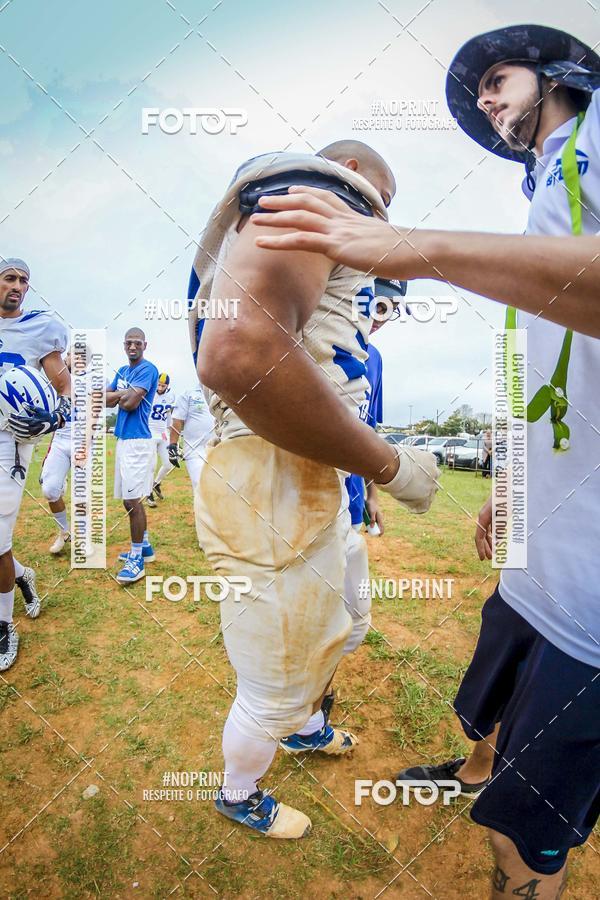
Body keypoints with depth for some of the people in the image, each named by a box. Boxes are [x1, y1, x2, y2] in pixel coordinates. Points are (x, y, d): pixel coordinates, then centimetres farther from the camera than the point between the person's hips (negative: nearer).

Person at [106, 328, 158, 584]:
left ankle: (137, 559, 2)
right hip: (123, 439, 9)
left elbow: (129, 404, -17)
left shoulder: (147, 369, -8)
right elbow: (105, 399, 9)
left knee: (133, 500, -7)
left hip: (137, 440, -9)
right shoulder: (122, 371, 18)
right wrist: (125, 394, -8)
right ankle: (144, 546, 27)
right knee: (130, 499, 14)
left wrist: (119, 397, 0)